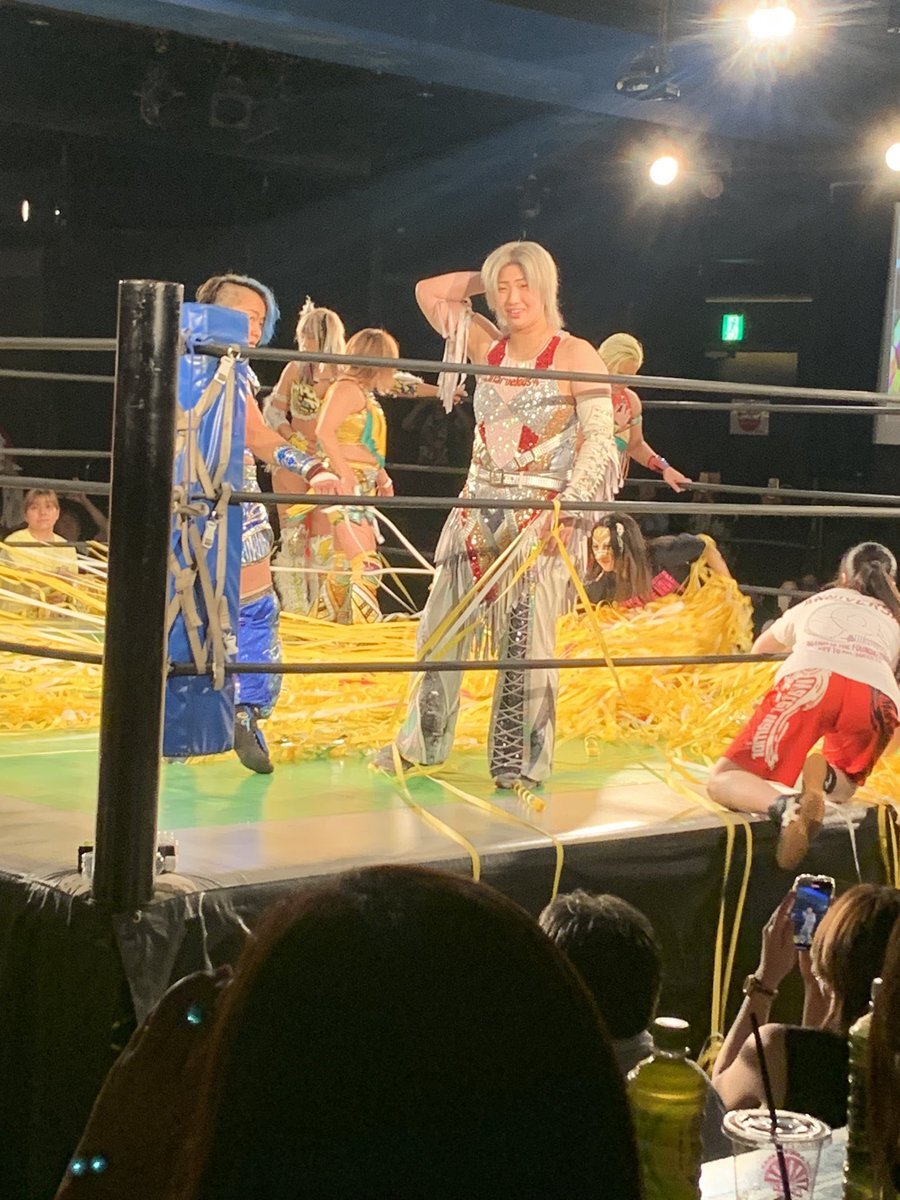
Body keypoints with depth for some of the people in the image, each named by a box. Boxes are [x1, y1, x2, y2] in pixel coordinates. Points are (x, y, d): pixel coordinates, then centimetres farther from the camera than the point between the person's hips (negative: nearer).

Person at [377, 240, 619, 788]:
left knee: (526, 638, -7)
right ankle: (422, 740, 25)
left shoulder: (575, 355, -6)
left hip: (541, 517, -6)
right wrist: (485, 279, 11)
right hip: (479, 511, 6)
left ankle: (521, 760, 5)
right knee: (443, 626, 10)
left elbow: (600, 439, -12)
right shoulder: (489, 347, 9)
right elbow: (430, 291, 20)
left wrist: (570, 502, -23)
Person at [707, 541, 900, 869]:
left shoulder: (815, 603, 39)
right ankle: (825, 775, -10)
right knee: (841, 789, 27)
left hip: (807, 681, -1)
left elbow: (761, 648, 56)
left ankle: (785, 805, -26)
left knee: (723, 781, 7)